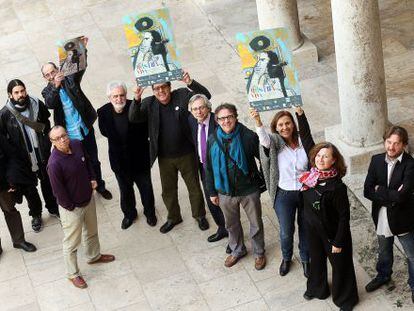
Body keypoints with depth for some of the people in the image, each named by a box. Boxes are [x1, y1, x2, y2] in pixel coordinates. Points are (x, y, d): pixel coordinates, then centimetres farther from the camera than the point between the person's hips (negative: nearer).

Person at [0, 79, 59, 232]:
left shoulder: (37, 104, -11)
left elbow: (46, 125, 7)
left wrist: (47, 144, 3)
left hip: (42, 155, 2)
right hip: (23, 160, -2)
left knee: (48, 182, 20)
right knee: (28, 189, 15)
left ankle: (53, 208, 45)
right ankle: (36, 215, 39)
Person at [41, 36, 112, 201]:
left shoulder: (70, 80, -3)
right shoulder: (47, 91, -6)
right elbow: (50, 104, -26)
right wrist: (56, 86, -43)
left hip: (86, 130, 1)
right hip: (69, 136, -1)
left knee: (94, 161, 16)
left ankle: (100, 186, 38)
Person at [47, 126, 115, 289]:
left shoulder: (77, 145, -12)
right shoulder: (54, 163, -34)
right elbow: (58, 191, -24)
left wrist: (93, 179, 2)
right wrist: (71, 207, -14)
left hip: (88, 198, 7)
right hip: (71, 208, -7)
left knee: (92, 231, 30)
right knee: (71, 243, 13)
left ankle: (94, 256, 57)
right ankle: (73, 274, 35)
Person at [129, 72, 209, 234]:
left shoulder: (182, 96, -11)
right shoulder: (149, 103, -7)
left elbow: (205, 96, -18)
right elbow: (133, 118, -17)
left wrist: (191, 83, -35)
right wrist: (136, 100, -35)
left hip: (186, 154, -2)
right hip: (165, 158, 2)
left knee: (194, 187, 15)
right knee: (168, 190, 17)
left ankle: (200, 215, 37)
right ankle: (173, 217, 40)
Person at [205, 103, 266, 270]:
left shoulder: (249, 136, -17)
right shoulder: (213, 140, -7)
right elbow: (209, 168, 2)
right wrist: (212, 192, 5)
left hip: (249, 190, -2)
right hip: (225, 192, 3)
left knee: (256, 223, 14)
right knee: (231, 224, 21)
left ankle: (259, 253, 36)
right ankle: (237, 250, 45)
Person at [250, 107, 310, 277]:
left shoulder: (302, 140, -6)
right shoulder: (275, 142, -11)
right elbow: (265, 140, -33)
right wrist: (258, 122, -55)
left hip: (305, 192, 1)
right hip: (284, 194, -1)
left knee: (305, 229, 17)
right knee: (286, 232, 12)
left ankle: (305, 259, 41)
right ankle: (286, 258, 41)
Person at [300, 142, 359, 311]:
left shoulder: (337, 186, -29)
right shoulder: (310, 178, -12)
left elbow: (344, 216, -22)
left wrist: (338, 242, -18)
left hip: (332, 232, -6)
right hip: (313, 230, 6)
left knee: (340, 264, 14)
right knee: (316, 260, 27)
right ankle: (317, 288, 53)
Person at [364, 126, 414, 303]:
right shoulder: (376, 160, -8)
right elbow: (367, 191, -13)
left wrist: (380, 191, -21)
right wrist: (391, 197, -23)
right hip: (381, 218, 5)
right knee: (384, 252, 29)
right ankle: (383, 276, 54)